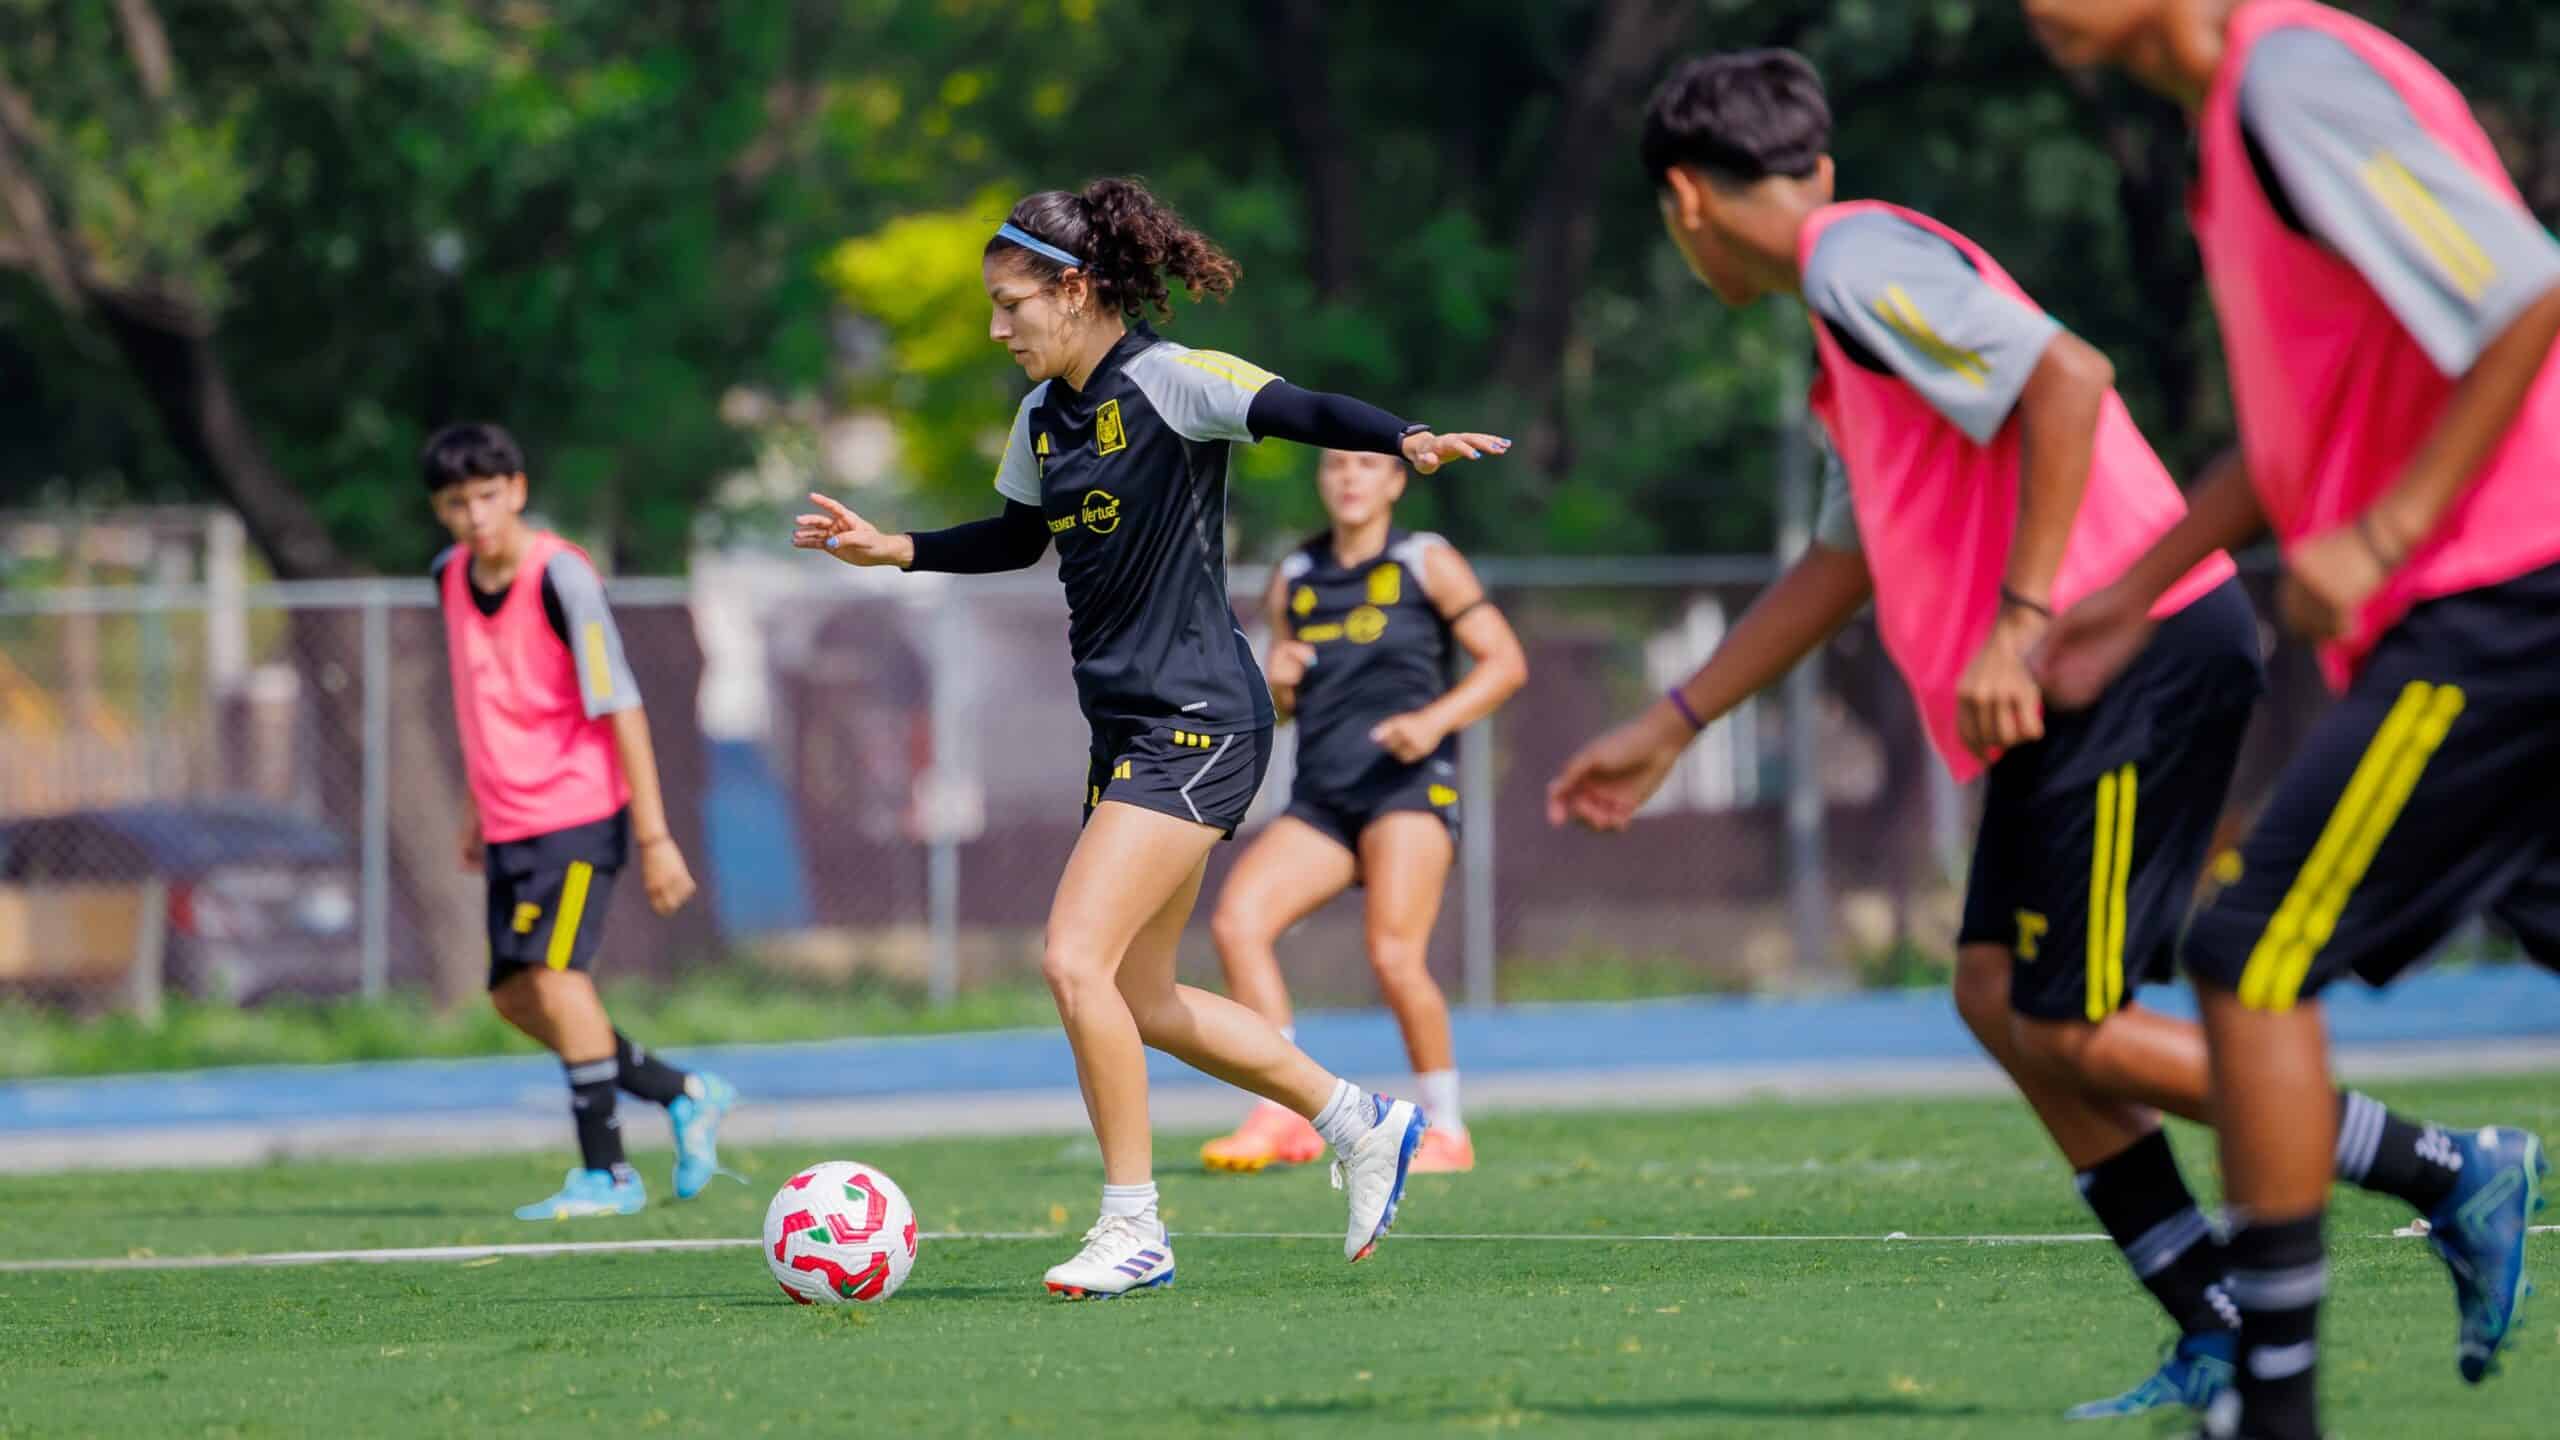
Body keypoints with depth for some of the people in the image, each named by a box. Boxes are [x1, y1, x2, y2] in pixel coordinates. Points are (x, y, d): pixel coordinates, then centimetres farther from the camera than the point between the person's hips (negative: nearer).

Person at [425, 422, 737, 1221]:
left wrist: (655, 836, -18)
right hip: (510, 820, 8)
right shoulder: (452, 577, 6)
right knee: (515, 995, 6)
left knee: (555, 973, -18)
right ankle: (684, 1095, 21)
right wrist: (477, 804, 24)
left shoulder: (561, 578, -16)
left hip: (578, 810, -8)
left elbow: (619, 707, -16)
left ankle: (606, 1173, -12)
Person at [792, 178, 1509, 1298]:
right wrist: (895, 550, 20)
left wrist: (1405, 442, -45)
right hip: (1128, 730, 10)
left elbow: (1296, 411, -27)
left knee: (1075, 959, -17)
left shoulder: (1166, 382, -13)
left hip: (1197, 722, -10)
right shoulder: (1045, 413, 12)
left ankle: (1132, 1229, -8)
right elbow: (1018, 535, 30)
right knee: (1139, 1002, 13)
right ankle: (1360, 1123, 28)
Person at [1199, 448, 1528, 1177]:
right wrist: (1277, 683, -1)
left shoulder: (1426, 563, 4)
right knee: (1236, 918, -15)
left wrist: (1434, 720, -16)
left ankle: (1445, 1129, -1)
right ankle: (1284, 1118, -13)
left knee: (1395, 956, -19)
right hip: (1320, 799, 5)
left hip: (1409, 784, -5)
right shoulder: (1294, 577, 17)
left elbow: (1505, 661, 0)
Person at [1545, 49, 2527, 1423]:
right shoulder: (1849, 293, 23)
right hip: (2090, 676, 10)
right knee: (1996, 994, 9)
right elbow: (1840, 563, 31)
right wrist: (1666, 729, 35)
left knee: (2070, 1031, -8)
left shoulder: (1859, 258, -8)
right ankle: (2221, 1337, 6)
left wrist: (2019, 623, -23)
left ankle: (2449, 1175, -4)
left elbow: (2067, 376, -22)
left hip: (2137, 652, -10)